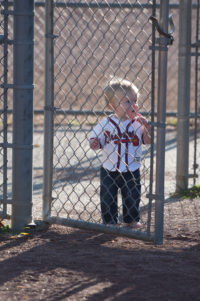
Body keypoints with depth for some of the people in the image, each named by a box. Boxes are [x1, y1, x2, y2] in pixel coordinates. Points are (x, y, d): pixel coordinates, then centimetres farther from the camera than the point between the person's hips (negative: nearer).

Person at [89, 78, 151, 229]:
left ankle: (132, 219, 30)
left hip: (131, 170, 1)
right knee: (108, 197, 5)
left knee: (132, 197, 11)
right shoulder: (106, 124, -7)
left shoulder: (138, 123, -5)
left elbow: (148, 140, -8)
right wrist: (94, 144, -23)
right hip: (109, 170, -1)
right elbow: (95, 137, -1)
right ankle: (110, 221, 20)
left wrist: (147, 126, -22)